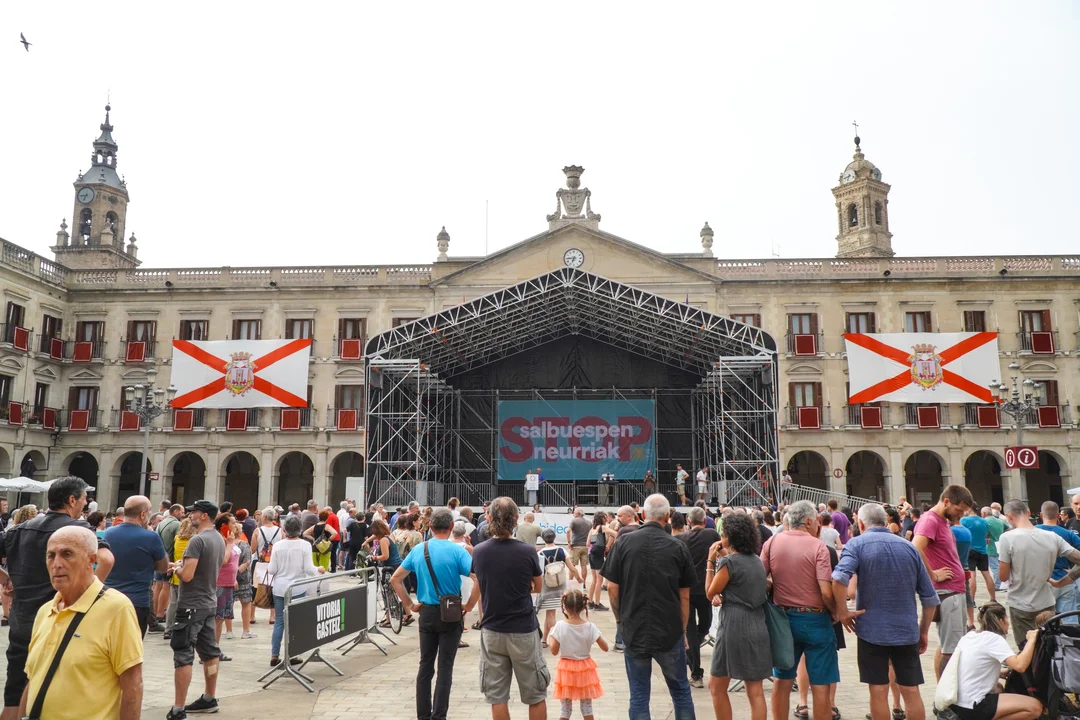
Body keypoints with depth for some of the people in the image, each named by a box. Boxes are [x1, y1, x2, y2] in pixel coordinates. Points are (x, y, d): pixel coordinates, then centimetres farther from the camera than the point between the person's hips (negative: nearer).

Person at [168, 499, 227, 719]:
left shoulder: (197, 540, -20)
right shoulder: (219, 539, 9)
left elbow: (187, 575, -24)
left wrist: (177, 568, -4)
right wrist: (184, 565, 14)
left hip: (191, 605, -9)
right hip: (209, 603, 9)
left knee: (183, 655, -5)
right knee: (209, 651, 15)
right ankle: (209, 699, 25)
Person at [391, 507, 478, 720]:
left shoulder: (418, 550, 1)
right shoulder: (457, 551, -13)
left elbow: (395, 579, 6)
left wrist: (410, 604, 9)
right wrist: (469, 605, -10)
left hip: (426, 613, 4)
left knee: (425, 666, 14)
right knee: (445, 668, 5)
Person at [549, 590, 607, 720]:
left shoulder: (560, 626, -16)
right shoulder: (590, 627, -13)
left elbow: (554, 651, -11)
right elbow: (605, 648, -7)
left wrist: (549, 640, 6)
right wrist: (596, 638, 10)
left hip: (566, 670, -1)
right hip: (585, 670, 1)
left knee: (565, 708, 13)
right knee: (587, 707, 16)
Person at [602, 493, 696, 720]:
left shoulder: (623, 542, -6)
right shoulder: (678, 548, -5)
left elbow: (612, 587, -3)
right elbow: (684, 596, 1)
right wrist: (682, 629, 13)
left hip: (634, 630, 0)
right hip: (670, 631, 0)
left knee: (639, 694, 9)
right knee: (680, 690, 16)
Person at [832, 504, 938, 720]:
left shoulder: (857, 544, -5)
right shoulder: (909, 547, 8)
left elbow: (839, 577, -24)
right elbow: (930, 596, 8)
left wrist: (842, 611, -14)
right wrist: (924, 631, 16)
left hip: (872, 629, -3)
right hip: (907, 630, 3)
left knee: (878, 691, 5)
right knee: (911, 691, 11)